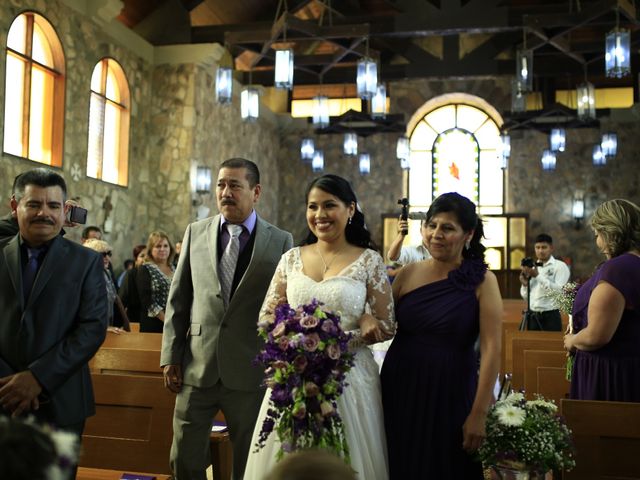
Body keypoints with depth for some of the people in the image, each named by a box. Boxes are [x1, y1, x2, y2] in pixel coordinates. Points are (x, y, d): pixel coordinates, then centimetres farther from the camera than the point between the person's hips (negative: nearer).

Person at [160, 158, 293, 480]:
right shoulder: (195, 233, 5)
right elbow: (178, 300, 6)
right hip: (197, 366, 2)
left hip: (251, 370, -2)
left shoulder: (280, 241, -2)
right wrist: (170, 356, 2)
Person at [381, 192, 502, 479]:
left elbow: (491, 349, -11)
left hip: (451, 395, -3)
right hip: (401, 391, 3)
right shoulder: (409, 274, 1)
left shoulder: (482, 281, -7)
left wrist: (479, 414, -13)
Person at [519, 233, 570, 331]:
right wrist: (525, 284, -5)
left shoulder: (560, 266, -2)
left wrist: (538, 276, -19)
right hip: (532, 316, 5)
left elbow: (559, 291, -17)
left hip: (550, 316, -5)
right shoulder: (532, 267, 13)